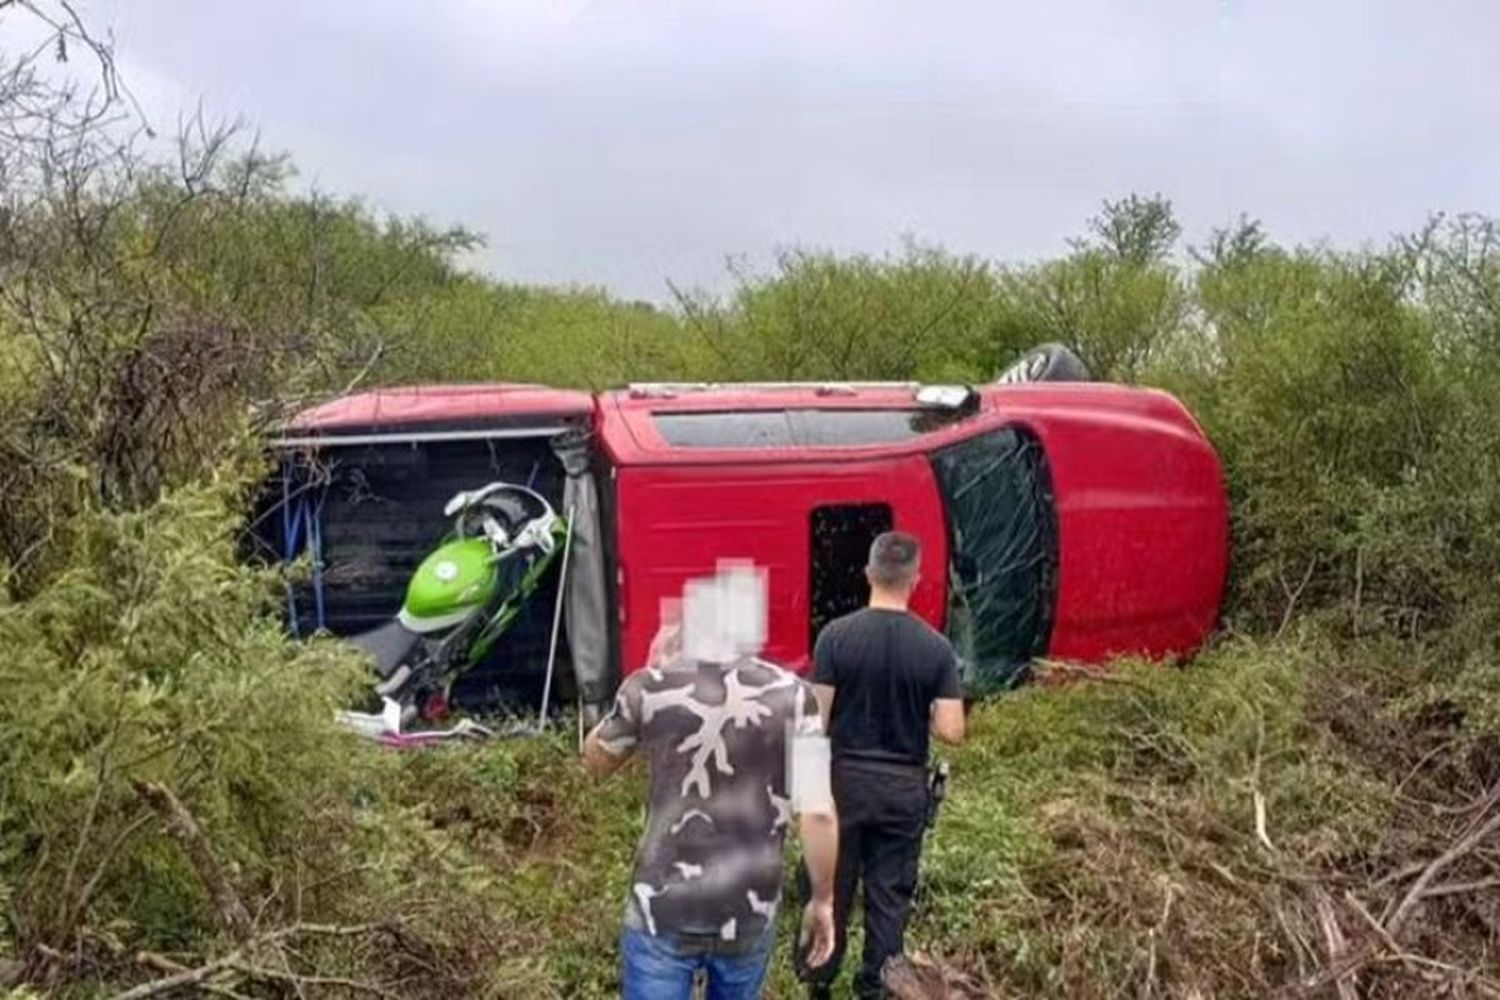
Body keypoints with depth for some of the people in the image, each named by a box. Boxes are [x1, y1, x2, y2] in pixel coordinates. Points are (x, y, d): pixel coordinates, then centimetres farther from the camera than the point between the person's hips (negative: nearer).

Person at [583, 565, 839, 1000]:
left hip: (663, 911, -1)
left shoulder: (650, 688, -9)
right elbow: (818, 814, -12)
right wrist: (822, 900, 3)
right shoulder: (792, 696, -8)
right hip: (750, 914, 2)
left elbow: (595, 760, 10)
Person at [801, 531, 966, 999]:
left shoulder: (836, 635, -12)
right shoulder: (936, 647, -9)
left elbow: (817, 721, -11)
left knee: (831, 886, 15)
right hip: (904, 786, 1)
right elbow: (952, 732, -10)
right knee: (890, 895, 12)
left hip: (845, 780, 0)